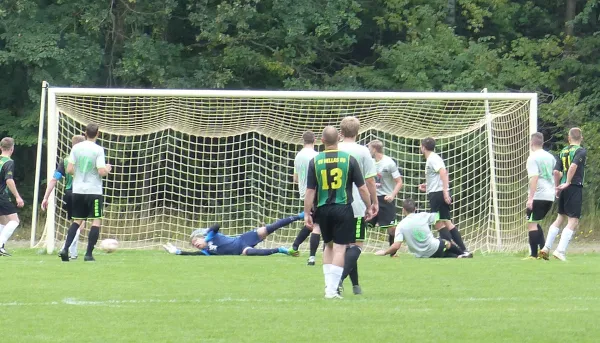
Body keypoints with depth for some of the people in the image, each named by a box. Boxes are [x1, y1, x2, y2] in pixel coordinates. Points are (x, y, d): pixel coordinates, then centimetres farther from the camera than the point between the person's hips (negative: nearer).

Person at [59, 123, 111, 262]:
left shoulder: (76, 148, 2)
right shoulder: (98, 150, -10)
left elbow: (69, 169, 1)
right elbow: (101, 172, -14)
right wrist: (107, 169, 7)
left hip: (77, 190, 5)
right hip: (94, 191, -5)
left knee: (77, 220, 14)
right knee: (96, 221, 3)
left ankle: (65, 249, 1)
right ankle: (89, 254, -5)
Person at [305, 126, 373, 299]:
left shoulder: (315, 161, -1)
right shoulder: (349, 159, -4)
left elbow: (310, 191, -3)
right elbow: (362, 187, -2)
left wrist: (307, 213, 4)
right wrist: (369, 207, 11)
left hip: (323, 210, 2)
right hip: (343, 209, -2)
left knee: (328, 245, 20)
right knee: (339, 247, 0)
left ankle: (329, 284, 17)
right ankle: (332, 289, -5)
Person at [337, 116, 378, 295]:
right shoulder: (362, 151, -6)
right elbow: (370, 180, -5)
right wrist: (375, 202, 7)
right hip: (357, 206, -4)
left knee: (346, 244, 15)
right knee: (356, 245, -1)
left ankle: (355, 284, 19)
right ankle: (339, 279, -22)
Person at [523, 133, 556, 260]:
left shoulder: (533, 158, -9)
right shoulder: (550, 157, 13)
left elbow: (534, 178, -19)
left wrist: (530, 198, -21)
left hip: (538, 196, -8)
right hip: (550, 196, 8)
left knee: (531, 224, -3)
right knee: (535, 223, 19)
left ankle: (534, 254, -7)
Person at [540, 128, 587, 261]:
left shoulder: (563, 152, 12)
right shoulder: (581, 151, -6)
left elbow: (556, 172, 8)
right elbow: (573, 166, -23)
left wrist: (558, 187, 20)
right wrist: (568, 183, -17)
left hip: (564, 189, 7)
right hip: (575, 187, -7)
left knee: (560, 218, 20)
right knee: (573, 221, -4)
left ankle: (546, 248, 18)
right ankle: (560, 251, -13)